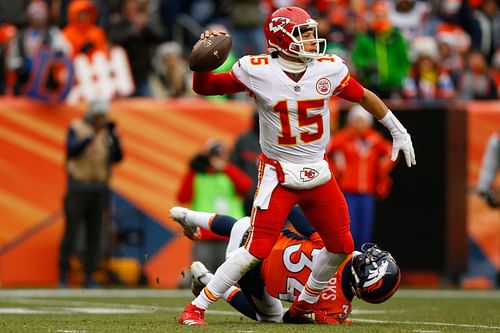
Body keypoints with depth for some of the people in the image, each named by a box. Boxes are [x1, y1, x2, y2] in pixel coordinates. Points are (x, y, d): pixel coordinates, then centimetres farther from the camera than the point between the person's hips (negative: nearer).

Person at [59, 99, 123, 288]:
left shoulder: (107, 133, 12)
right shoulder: (76, 128, 2)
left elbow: (117, 158, 4)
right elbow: (72, 150, -13)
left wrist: (114, 136, -9)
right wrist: (90, 138, -26)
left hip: (99, 190, 4)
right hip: (78, 188, -4)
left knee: (94, 235, 2)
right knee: (71, 232, -8)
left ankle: (89, 276, 6)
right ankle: (63, 275, -2)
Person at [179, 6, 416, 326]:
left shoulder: (329, 68, -4)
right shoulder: (256, 71, -13)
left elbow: (363, 96, 11)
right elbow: (204, 87, -6)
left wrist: (398, 131, 17)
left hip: (318, 173, 5)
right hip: (278, 175, -5)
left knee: (341, 246, 11)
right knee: (257, 250, -15)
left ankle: (305, 306, 32)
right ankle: (196, 308, -6)